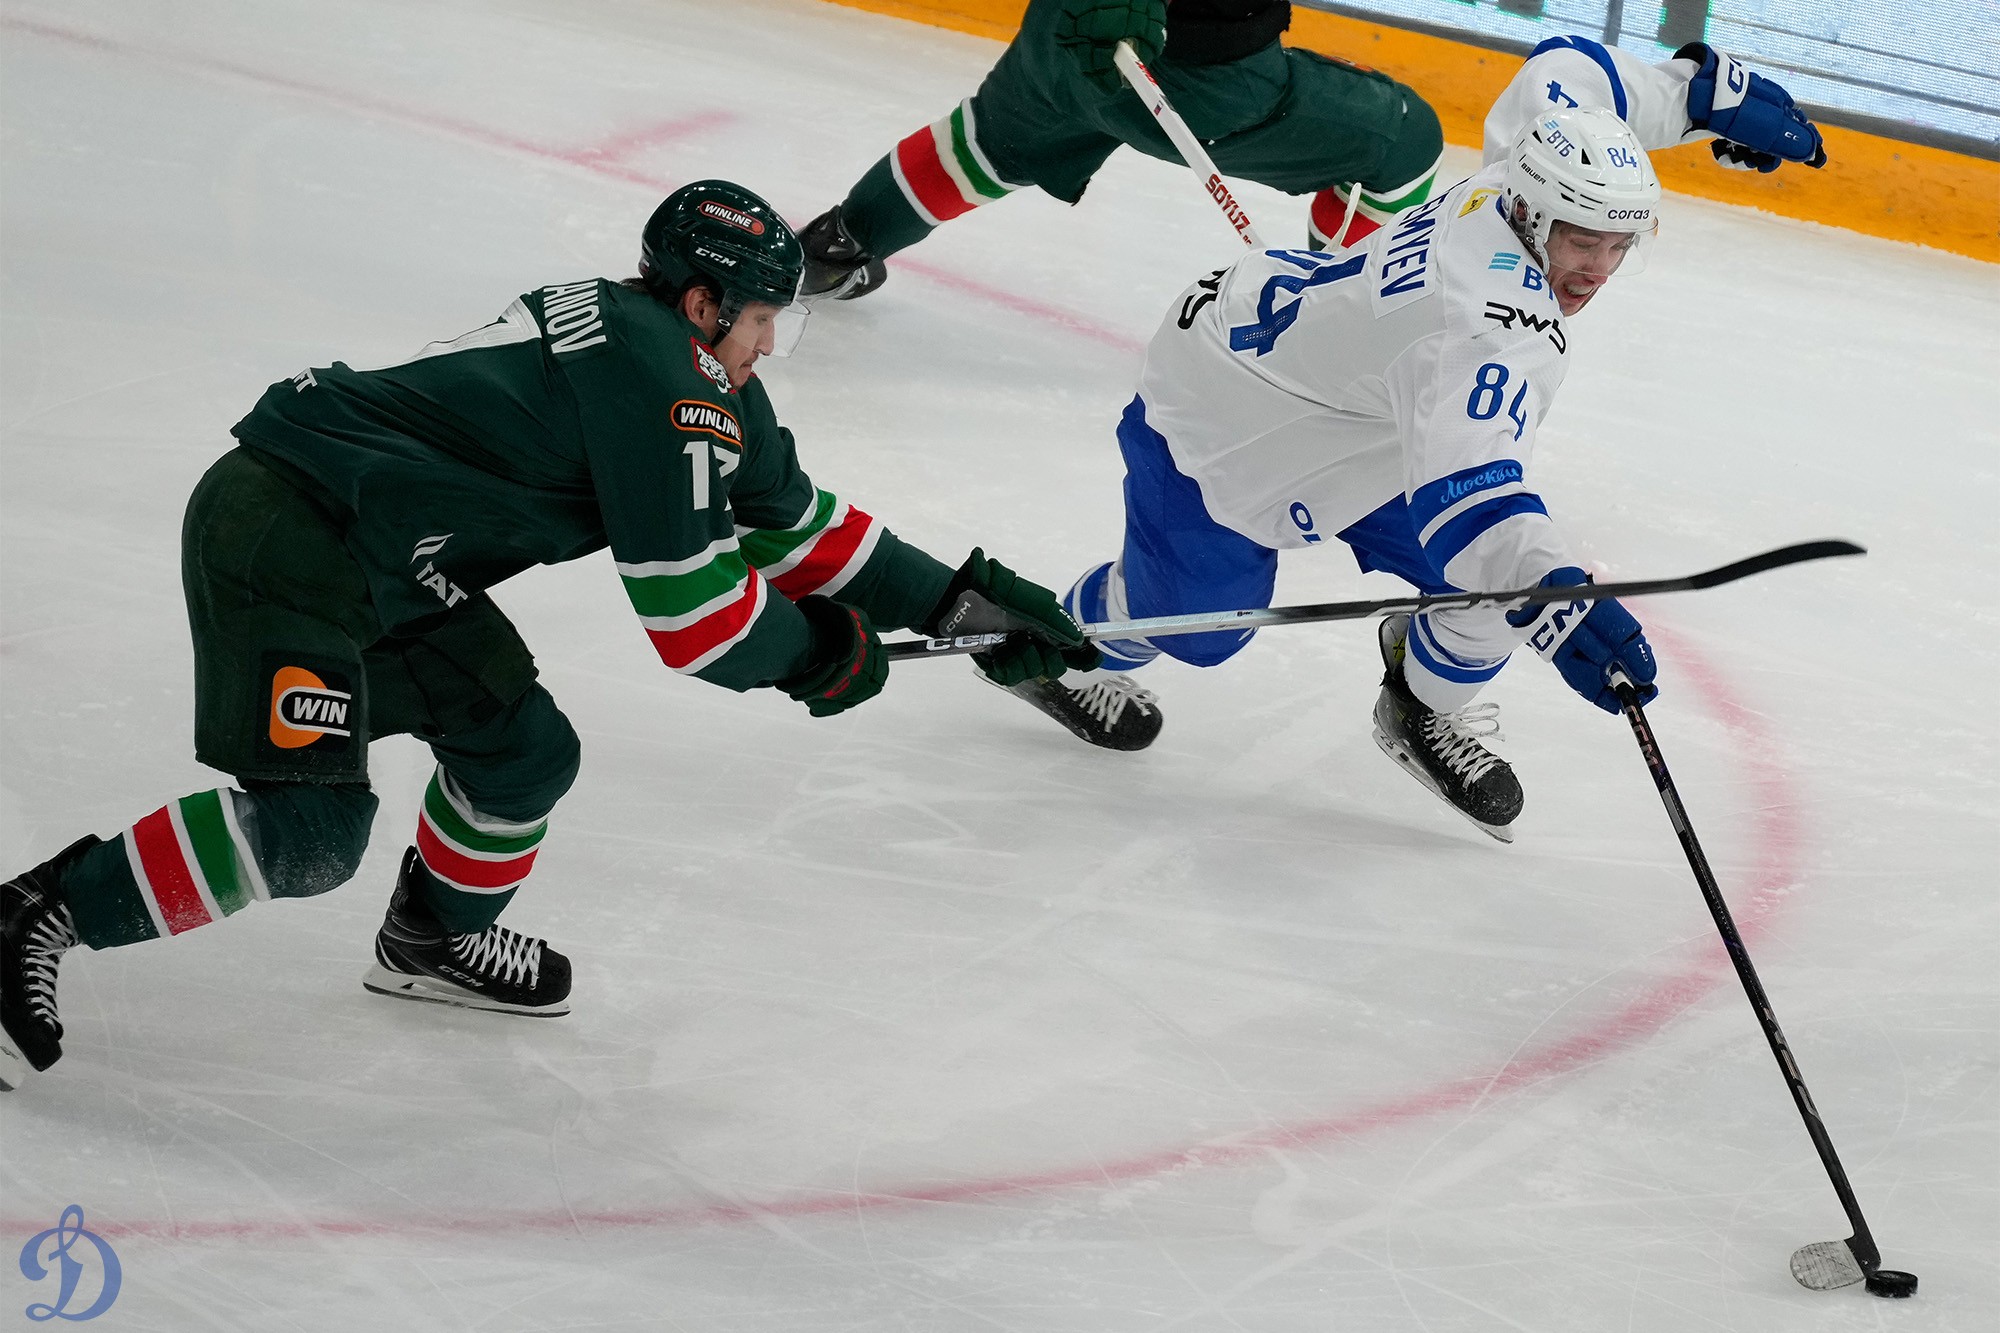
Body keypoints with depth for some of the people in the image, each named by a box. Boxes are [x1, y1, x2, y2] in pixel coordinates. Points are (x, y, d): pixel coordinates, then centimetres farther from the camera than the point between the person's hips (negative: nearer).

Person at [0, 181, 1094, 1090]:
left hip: (388, 572, 10)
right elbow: (689, 617, -17)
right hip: (281, 533, -10)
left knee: (522, 749, 14)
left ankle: (435, 939, 38)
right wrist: (815, 653, 1)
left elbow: (793, 521, 25)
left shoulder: (703, 379, 13)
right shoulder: (661, 375, -18)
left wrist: (961, 597, 23)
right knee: (309, 827, -19)